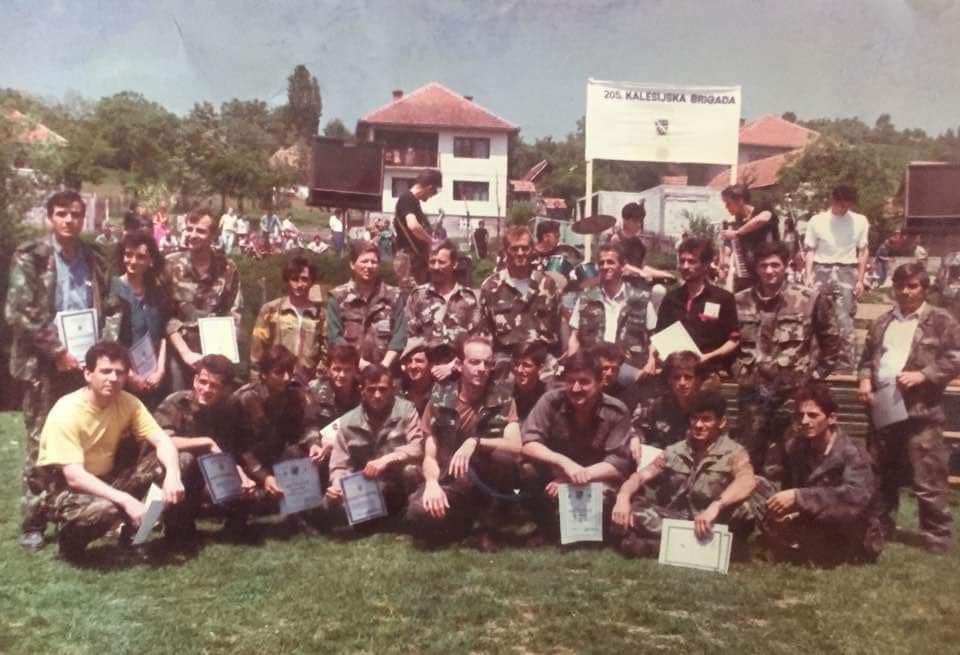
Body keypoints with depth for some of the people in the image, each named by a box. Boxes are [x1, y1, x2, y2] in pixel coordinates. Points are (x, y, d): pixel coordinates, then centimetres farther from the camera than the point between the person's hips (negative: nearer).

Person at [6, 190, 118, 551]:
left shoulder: (95, 260, 10)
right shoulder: (30, 258, -4)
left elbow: (108, 310, 12)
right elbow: (19, 313, -11)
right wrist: (57, 351, -14)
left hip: (87, 364, 4)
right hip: (44, 365, -4)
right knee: (41, 444, 2)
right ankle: (33, 523, 12)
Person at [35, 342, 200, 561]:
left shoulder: (127, 402, -8)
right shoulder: (66, 412, -24)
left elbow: (162, 441, -13)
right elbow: (74, 477, -31)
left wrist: (172, 474, -35)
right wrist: (126, 500, -40)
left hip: (111, 478, 5)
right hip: (71, 490, -5)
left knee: (184, 462, -11)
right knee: (105, 509, -40)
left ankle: (179, 536, 7)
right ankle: (70, 537, -3)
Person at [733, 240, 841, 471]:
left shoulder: (810, 299, -4)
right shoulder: (740, 301, 4)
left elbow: (831, 341, 5)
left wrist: (816, 376, 2)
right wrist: (737, 370, 8)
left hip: (794, 392, -2)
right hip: (751, 391, 2)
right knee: (747, 456, 9)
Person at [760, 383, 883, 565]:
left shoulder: (852, 455, -23)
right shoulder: (795, 448, -4)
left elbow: (856, 496, -40)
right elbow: (788, 489, 0)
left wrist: (799, 497, -44)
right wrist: (788, 511, -24)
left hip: (855, 540, -4)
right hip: (817, 527, 5)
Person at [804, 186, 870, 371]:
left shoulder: (860, 221, 4)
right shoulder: (817, 221, 2)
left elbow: (863, 252, 8)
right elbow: (810, 251, 4)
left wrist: (860, 279, 3)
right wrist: (809, 277, -4)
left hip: (846, 273, 0)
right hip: (822, 271, 0)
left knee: (845, 322, -4)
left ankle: (847, 364, 1)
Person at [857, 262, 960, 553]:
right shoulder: (881, 323, 16)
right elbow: (867, 358, 21)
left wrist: (923, 375, -16)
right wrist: (865, 379, 2)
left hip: (921, 412, -5)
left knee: (928, 480, -3)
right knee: (882, 477, 15)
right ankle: (880, 528, 28)